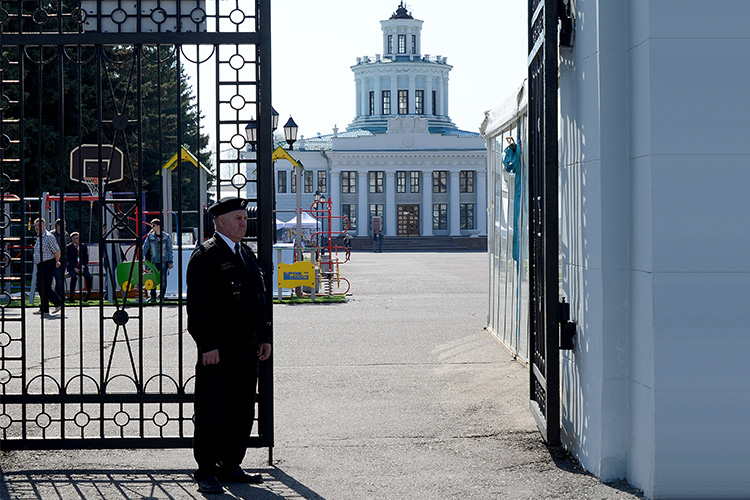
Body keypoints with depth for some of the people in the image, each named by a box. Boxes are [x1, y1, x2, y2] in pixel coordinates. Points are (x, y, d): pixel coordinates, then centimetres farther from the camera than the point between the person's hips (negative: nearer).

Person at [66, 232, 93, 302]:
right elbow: (69, 260, -4)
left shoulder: (84, 246, 10)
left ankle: (88, 293, -4)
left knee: (89, 277, -24)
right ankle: (72, 296, -28)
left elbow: (86, 258, 8)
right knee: (74, 277, -33)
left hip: (82, 266, 2)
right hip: (72, 267, -2)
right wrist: (75, 268, -15)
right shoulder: (69, 247, 2)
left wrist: (82, 267, -8)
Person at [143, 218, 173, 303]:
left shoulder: (166, 237, 1)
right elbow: (145, 248, 4)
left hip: (164, 261, -2)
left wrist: (170, 262, 3)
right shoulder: (150, 236, 4)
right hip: (154, 261, 2)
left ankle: (161, 297, 9)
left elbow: (169, 250, 5)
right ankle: (153, 297, 10)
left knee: (163, 279, -1)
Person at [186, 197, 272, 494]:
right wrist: (208, 346, -18)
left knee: (242, 412, 11)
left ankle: (231, 467, 22)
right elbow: (197, 305, -13)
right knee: (210, 412, -2)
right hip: (217, 352, -8)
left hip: (246, 349, 8)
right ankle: (207, 472, 4)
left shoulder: (247, 255, 17)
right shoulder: (205, 255, -7)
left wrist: (264, 337, 14)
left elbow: (260, 299, 22)